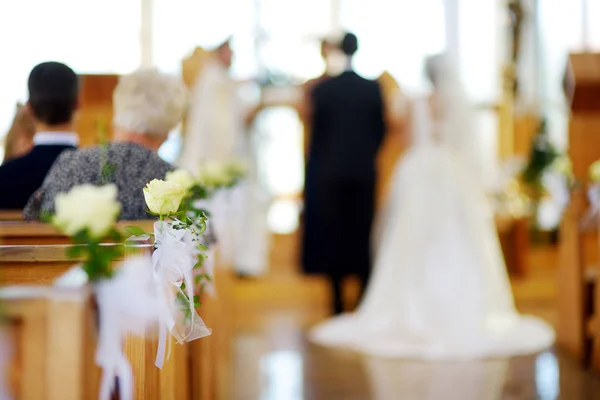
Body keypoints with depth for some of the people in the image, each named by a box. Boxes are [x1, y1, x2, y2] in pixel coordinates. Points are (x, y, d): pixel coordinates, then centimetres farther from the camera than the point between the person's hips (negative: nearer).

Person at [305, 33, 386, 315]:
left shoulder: (321, 90, -6)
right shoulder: (373, 88, -2)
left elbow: (316, 132, -2)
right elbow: (381, 129, 3)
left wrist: (314, 171, 9)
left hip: (329, 172, -1)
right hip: (364, 172, 1)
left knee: (333, 236, 6)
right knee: (363, 235, 7)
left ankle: (337, 304, 9)